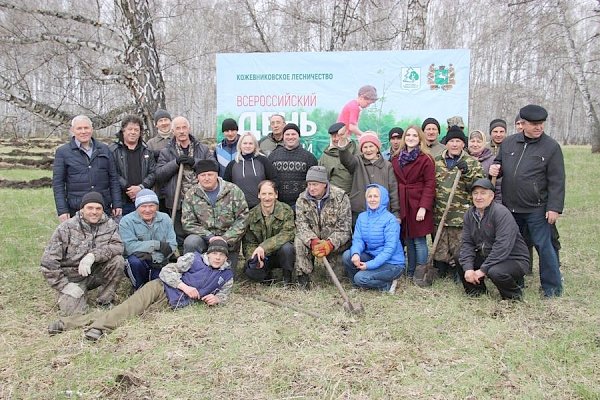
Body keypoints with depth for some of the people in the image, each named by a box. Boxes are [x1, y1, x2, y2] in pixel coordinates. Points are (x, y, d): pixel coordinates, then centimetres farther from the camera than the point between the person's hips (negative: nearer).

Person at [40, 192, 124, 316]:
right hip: (72, 278, -2)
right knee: (73, 310, -24)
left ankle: (105, 301, -6)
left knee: (118, 260, -24)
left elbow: (118, 246, -20)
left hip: (96, 273, 2)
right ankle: (66, 296, 13)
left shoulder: (109, 225, -3)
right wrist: (65, 286, -15)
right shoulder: (67, 228, -10)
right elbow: (48, 263, -10)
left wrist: (93, 255, -35)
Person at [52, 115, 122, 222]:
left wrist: (117, 204, 5)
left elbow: (113, 178, 11)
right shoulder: (62, 152, 4)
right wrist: (62, 210, -6)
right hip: (76, 210, -2)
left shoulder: (104, 149, 11)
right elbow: (58, 183, 1)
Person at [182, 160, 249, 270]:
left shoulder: (233, 191, -4)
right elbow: (188, 223, -3)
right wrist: (209, 236, -16)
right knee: (190, 242, -30)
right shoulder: (191, 194, 1)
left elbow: (242, 219, -7)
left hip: (229, 242, 0)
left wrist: (226, 238, -17)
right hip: (204, 238, 1)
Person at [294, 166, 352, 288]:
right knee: (299, 241, -25)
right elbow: (302, 225, -13)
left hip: (336, 242, 0)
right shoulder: (302, 199, -3)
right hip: (312, 240, 0)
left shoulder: (340, 197, -13)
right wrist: (314, 242, -34)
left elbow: (344, 228, -18)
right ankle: (303, 275, -15)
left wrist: (330, 244, -35)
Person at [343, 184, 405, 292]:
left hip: (392, 263, -6)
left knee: (360, 278, -23)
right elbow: (357, 239, -4)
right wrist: (355, 253, -28)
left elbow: (390, 248, -20)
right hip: (371, 256, 6)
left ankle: (387, 285, 2)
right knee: (347, 255, -18)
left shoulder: (390, 220, -16)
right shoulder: (362, 217, 2)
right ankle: (357, 284, 4)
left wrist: (370, 264, -25)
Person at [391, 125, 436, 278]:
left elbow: (430, 184, -9)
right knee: (407, 239, 9)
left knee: (419, 240, -3)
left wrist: (423, 207, -17)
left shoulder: (426, 159, -4)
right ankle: (411, 272, 21)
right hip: (402, 205, 5)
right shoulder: (396, 159, 12)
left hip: (418, 204, -5)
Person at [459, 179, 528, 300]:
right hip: (486, 256, 6)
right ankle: (476, 288, 14)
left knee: (495, 271, -35)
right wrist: (468, 268, -19)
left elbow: (502, 246, -29)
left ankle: (514, 294, -1)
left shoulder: (502, 213, -20)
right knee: (460, 260, -11)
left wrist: (483, 270, -29)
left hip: (513, 259, -6)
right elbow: (466, 243, -4)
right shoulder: (469, 214, 2)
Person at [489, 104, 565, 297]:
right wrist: (495, 168, -2)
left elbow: (557, 181, -8)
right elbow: (499, 163, 22)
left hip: (537, 209, -5)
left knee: (543, 246, 1)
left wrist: (554, 207, -14)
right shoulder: (508, 142, 7)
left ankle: (552, 287, 16)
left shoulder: (551, 147, -6)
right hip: (510, 207, 5)